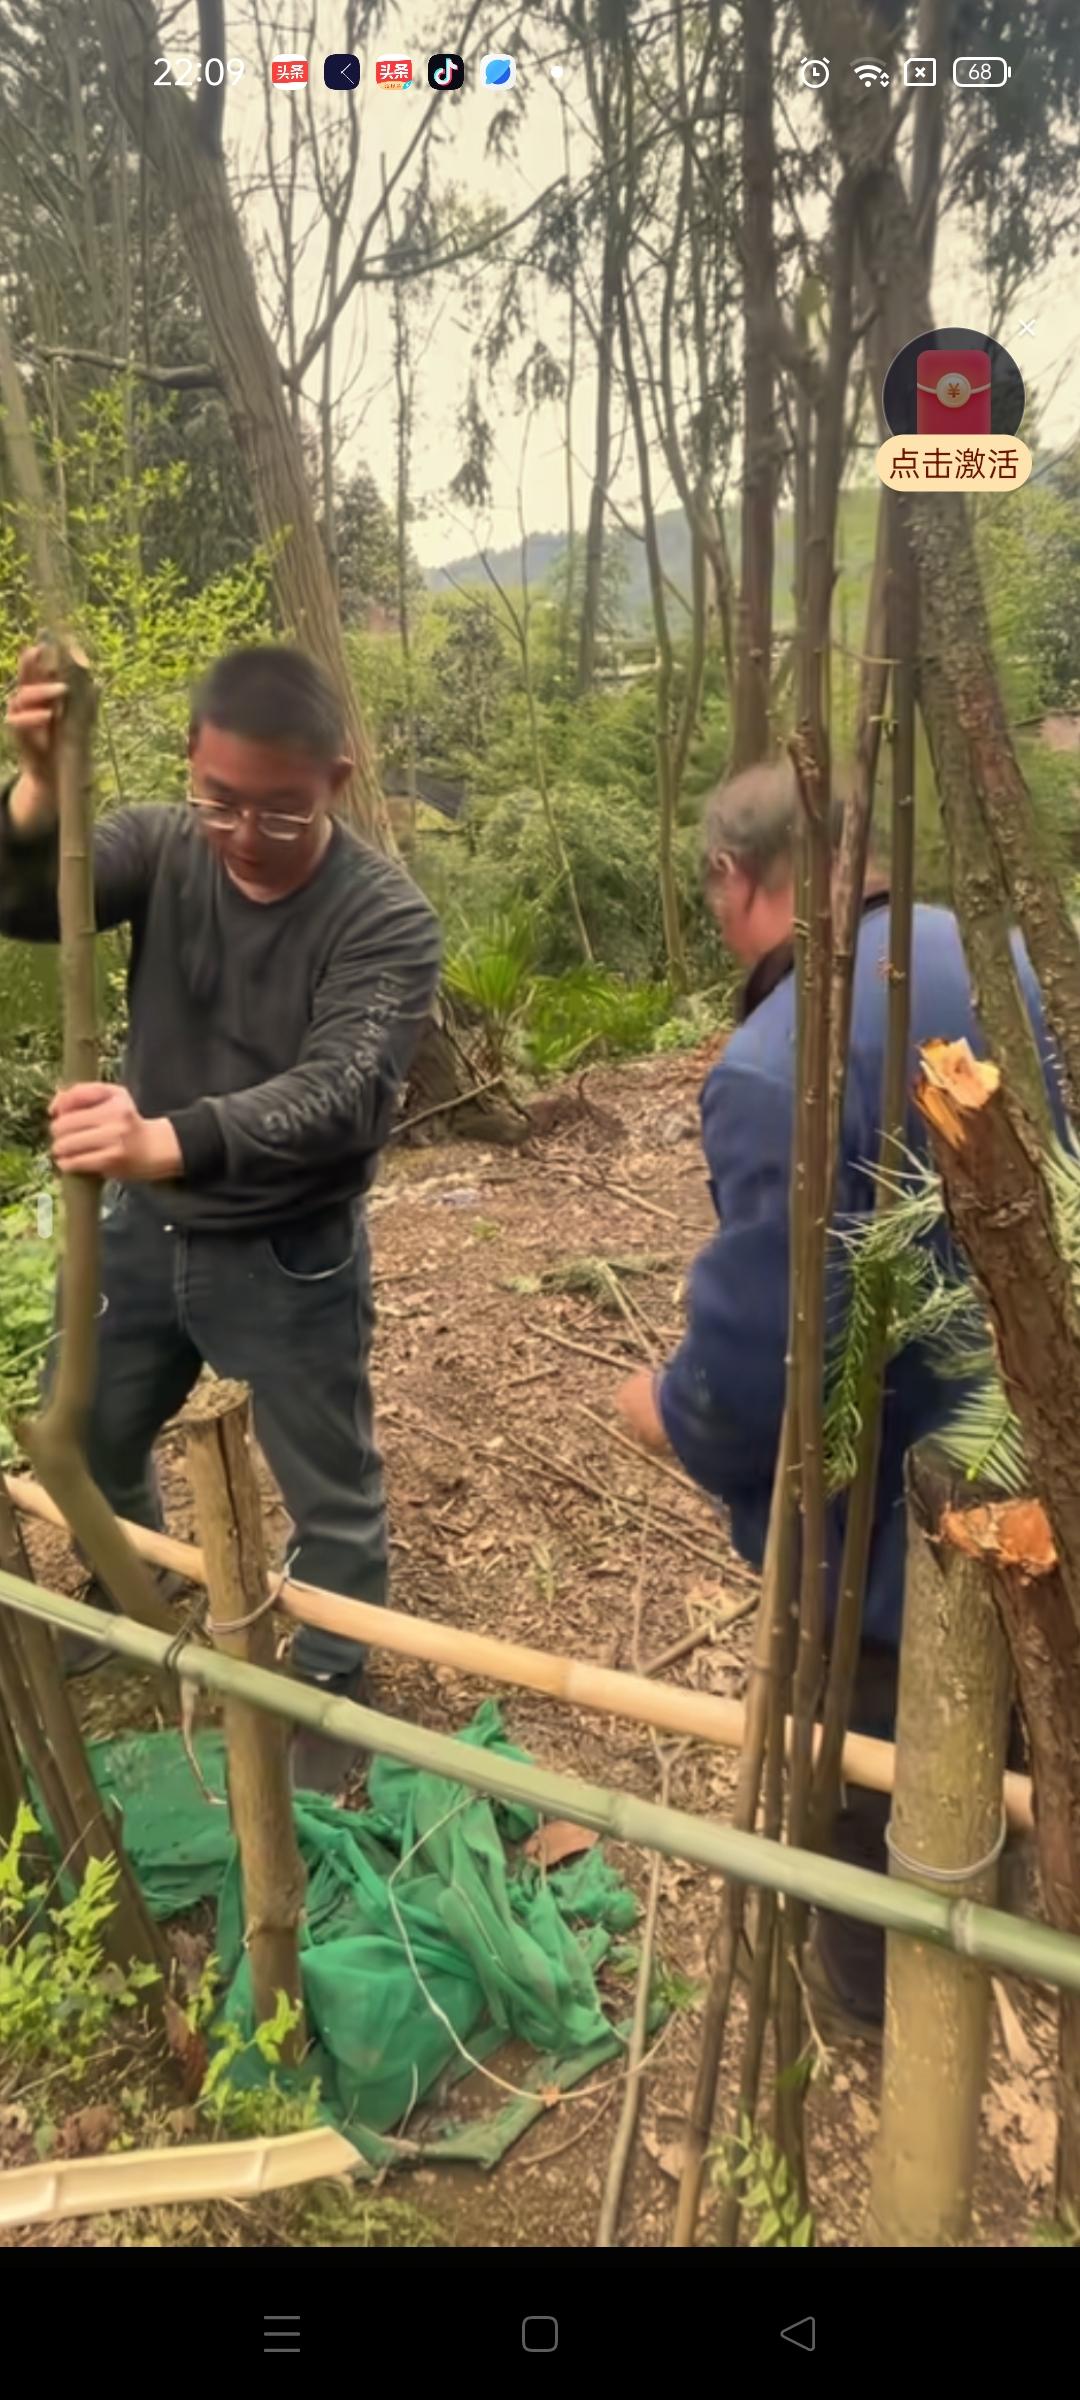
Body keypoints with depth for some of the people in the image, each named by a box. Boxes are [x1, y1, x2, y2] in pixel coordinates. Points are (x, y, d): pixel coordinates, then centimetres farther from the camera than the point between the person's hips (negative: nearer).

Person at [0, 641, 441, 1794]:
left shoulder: (385, 917, -21)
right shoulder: (159, 846, -8)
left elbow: (343, 1093, -34)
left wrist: (173, 1139, -50)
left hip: (289, 1259, -4)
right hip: (143, 1228, 5)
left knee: (330, 1497, 11)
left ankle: (331, 1686, 38)